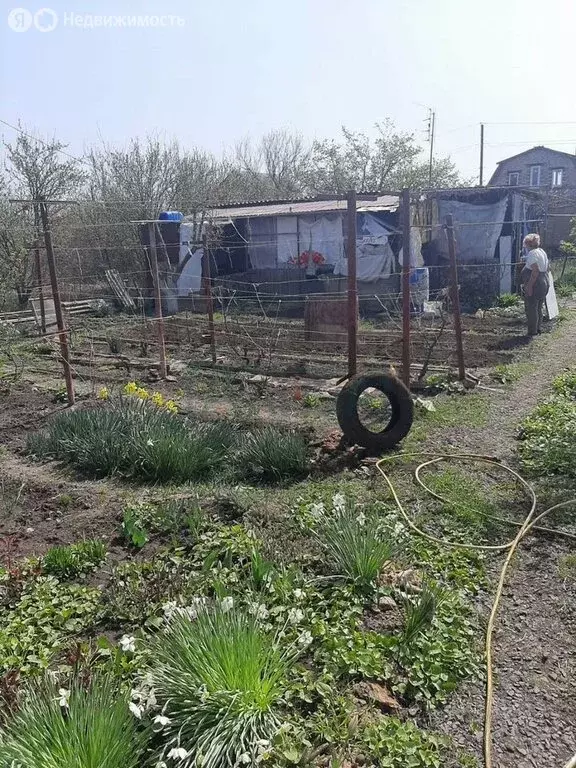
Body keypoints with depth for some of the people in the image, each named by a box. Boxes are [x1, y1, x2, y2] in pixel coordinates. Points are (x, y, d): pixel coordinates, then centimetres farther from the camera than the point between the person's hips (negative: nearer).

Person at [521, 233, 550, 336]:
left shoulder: (532, 253, -16)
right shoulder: (542, 252, 14)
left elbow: (535, 271, -24)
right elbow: (548, 268, 18)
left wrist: (529, 286, -24)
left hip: (534, 286, -10)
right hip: (544, 284, 10)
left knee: (531, 308, -2)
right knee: (538, 308, 18)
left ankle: (532, 331, 1)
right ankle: (539, 328, 25)